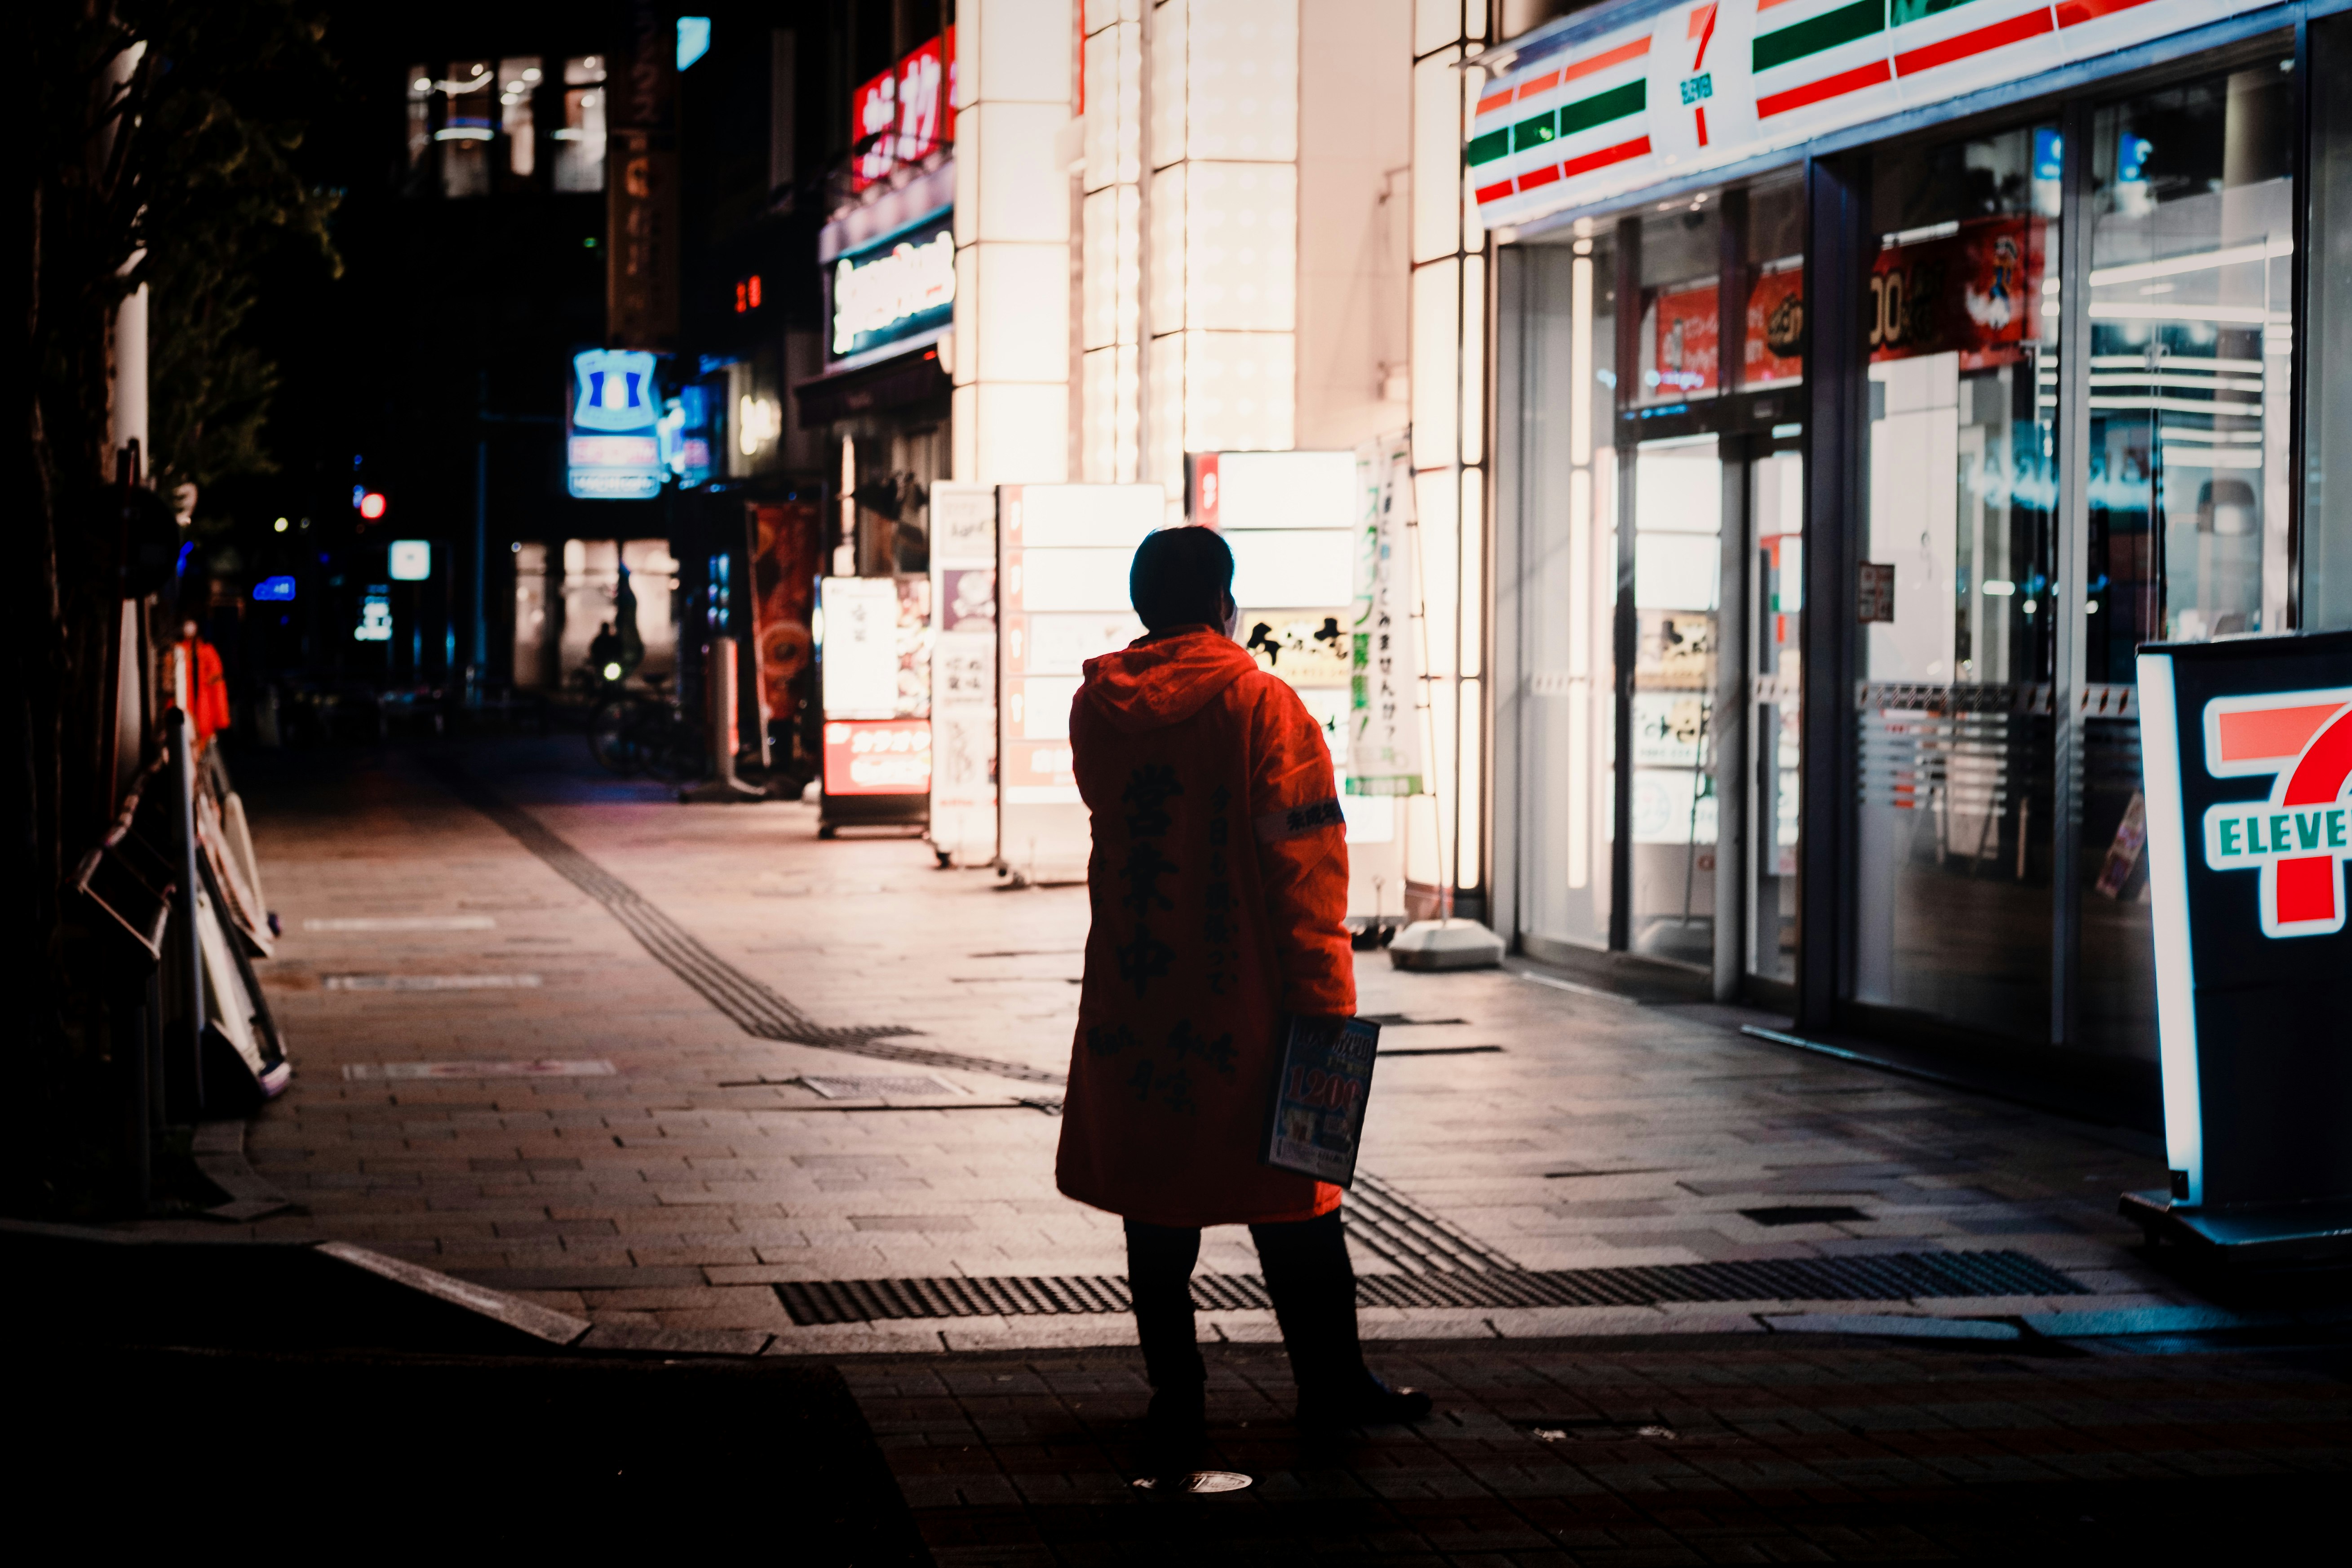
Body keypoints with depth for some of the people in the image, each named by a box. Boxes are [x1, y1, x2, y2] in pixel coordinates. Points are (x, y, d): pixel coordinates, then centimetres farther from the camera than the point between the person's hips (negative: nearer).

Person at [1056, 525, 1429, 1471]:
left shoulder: (1096, 709, 2)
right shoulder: (1262, 705, -10)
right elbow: (1305, 870, -14)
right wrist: (1324, 1010, -12)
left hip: (1128, 1007, 3)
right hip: (1242, 1005, -3)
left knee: (1155, 1211, 10)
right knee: (1290, 1200, 10)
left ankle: (1174, 1400, 13)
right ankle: (1330, 1384, 21)